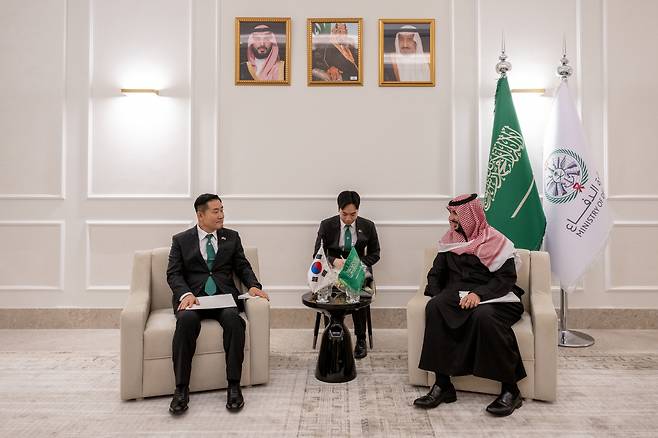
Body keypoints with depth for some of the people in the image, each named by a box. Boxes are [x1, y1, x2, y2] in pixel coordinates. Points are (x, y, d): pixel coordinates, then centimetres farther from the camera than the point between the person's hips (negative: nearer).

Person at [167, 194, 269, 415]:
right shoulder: (181, 240, 12)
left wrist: (253, 285, -6)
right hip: (192, 296, -1)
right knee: (186, 319, -34)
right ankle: (181, 389, -26)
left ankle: (234, 386, -27)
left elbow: (242, 266, 15)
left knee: (233, 318, -33)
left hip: (224, 295, 1)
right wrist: (185, 294, -17)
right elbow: (173, 273, 4)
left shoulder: (232, 237, 17)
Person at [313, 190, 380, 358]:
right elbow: (318, 254, 2)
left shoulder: (368, 226, 3)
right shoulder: (327, 225, 1)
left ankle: (361, 339, -17)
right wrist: (334, 261, -19)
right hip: (334, 269, 0)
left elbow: (375, 254, 10)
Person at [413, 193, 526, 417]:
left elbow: (506, 277, -6)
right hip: (456, 295, 4)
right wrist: (437, 296, -5)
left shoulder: (496, 241, 4)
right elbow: (436, 273, 16)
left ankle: (510, 390, -21)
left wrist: (479, 293, -23)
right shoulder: (449, 240, 18)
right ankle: (442, 385, -28)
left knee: (483, 315, -38)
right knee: (434, 307, -30)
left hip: (490, 297, -3)